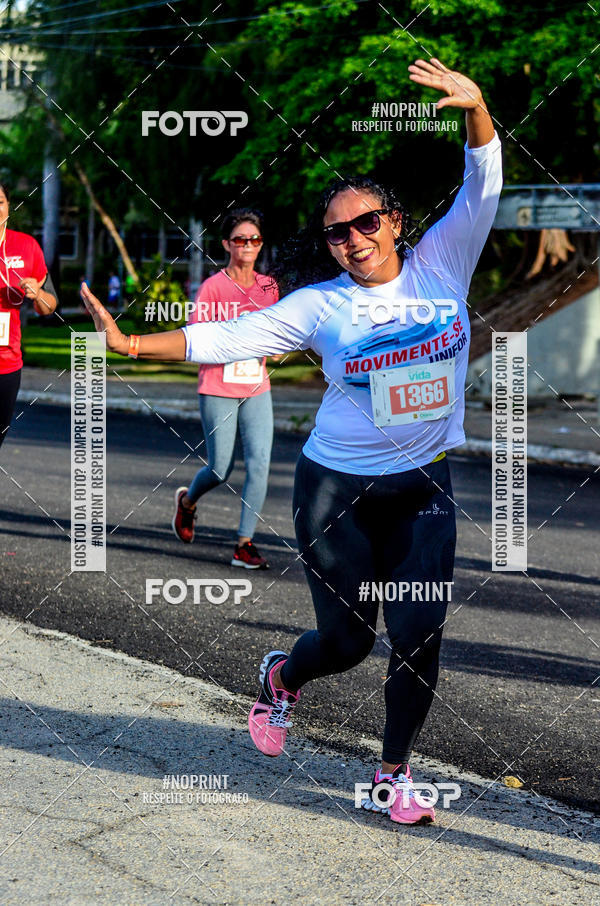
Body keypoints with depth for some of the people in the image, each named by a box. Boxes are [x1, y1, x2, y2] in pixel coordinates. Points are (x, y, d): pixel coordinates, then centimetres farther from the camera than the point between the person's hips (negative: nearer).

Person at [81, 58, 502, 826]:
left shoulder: (440, 265, 0)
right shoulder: (320, 304, -4)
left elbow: (482, 187, -4)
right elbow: (229, 337, -7)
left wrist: (475, 108, -20)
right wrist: (133, 344, -15)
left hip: (424, 488, 2)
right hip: (337, 488, -2)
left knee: (419, 637, -4)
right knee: (347, 637, 3)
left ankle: (394, 773, 15)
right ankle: (282, 676, 39)